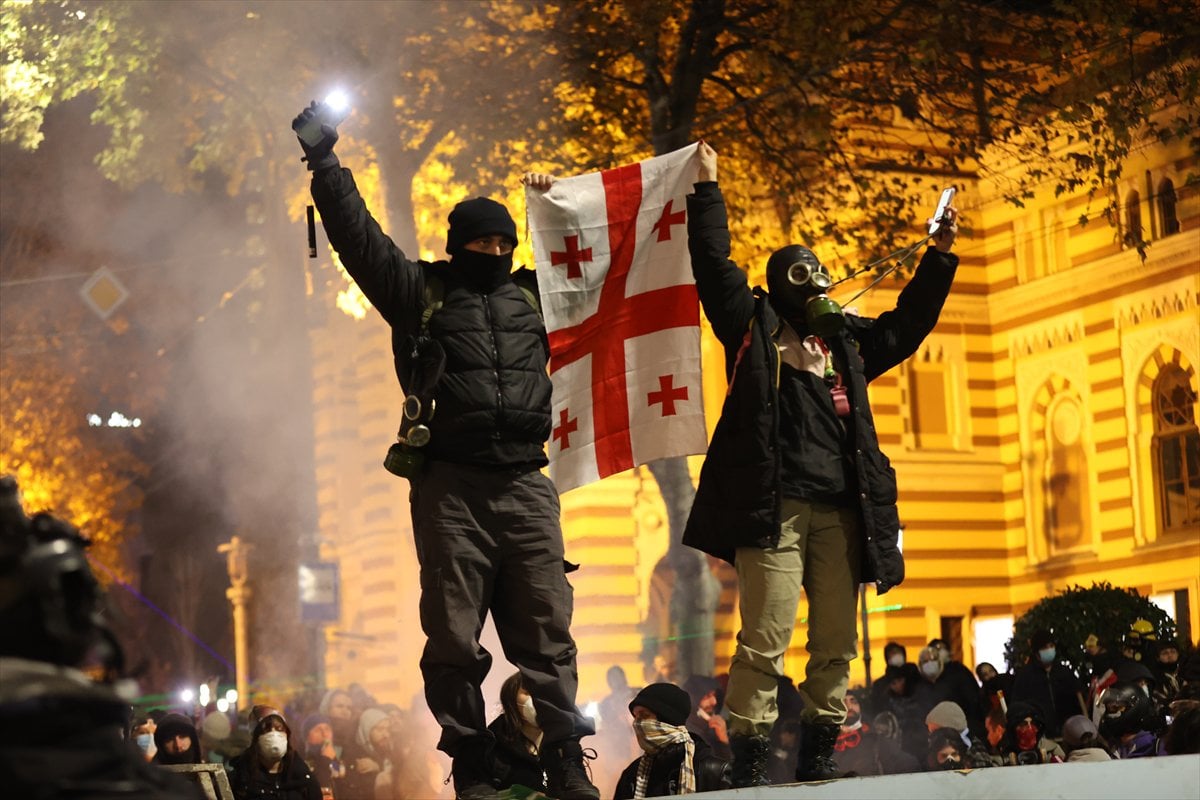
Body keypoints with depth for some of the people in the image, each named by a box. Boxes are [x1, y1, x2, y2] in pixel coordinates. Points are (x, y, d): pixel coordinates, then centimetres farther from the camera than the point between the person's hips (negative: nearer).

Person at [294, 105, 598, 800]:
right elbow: (357, 233, 8)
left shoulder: (532, 295, 19)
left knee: (547, 632, 0)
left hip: (527, 488, 2)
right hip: (451, 487, -2)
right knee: (454, 636, -1)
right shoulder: (421, 290, 11)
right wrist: (324, 158, 10)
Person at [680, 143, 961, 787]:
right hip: (773, 505, -5)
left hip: (840, 511, 5)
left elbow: (908, 323, 32)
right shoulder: (753, 325, 11)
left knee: (836, 644, 3)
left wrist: (941, 253, 30)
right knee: (765, 641, -13)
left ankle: (817, 760, 11)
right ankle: (748, 767, -11)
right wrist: (707, 189, 7)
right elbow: (713, 262, 6)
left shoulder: (846, 340, 23)